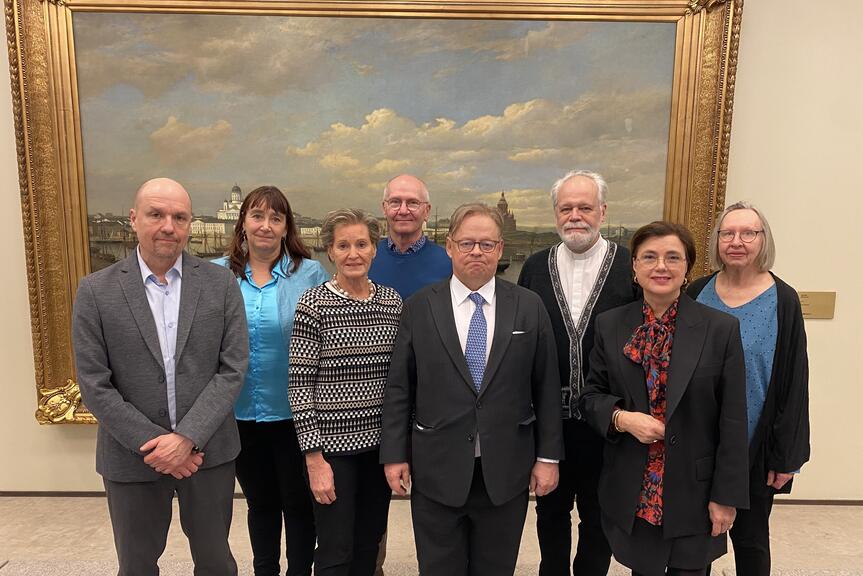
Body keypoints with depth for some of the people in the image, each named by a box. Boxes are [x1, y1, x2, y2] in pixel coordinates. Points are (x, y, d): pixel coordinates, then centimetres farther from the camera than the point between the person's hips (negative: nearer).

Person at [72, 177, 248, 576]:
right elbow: (94, 385, -7)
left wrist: (187, 437, -15)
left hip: (208, 451, 0)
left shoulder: (221, 284, -5)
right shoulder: (96, 291, -6)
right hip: (132, 457, 0)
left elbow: (232, 369, -8)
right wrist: (153, 443, -12)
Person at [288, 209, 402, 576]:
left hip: (381, 443, 4)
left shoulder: (392, 301, 4)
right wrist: (313, 456, -12)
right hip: (332, 443, -4)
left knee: (369, 545, 17)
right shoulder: (313, 304, -10)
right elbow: (299, 383, -10)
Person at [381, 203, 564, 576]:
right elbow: (399, 388, 0)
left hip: (506, 472, 1)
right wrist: (395, 454, -2)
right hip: (438, 471, 0)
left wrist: (548, 457, 1)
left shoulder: (530, 307, 0)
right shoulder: (419, 308, -2)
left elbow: (547, 388, 2)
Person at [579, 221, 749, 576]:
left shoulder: (722, 329, -6)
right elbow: (591, 395, 5)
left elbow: (732, 422, -5)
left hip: (693, 493, -1)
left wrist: (727, 496, -5)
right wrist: (622, 418, -16)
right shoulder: (610, 325, -1)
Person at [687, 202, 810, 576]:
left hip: (753, 446, -2)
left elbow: (794, 383, -7)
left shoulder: (783, 301, -8)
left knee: (750, 537, 15)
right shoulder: (698, 292, -1)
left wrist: (787, 456, -7)